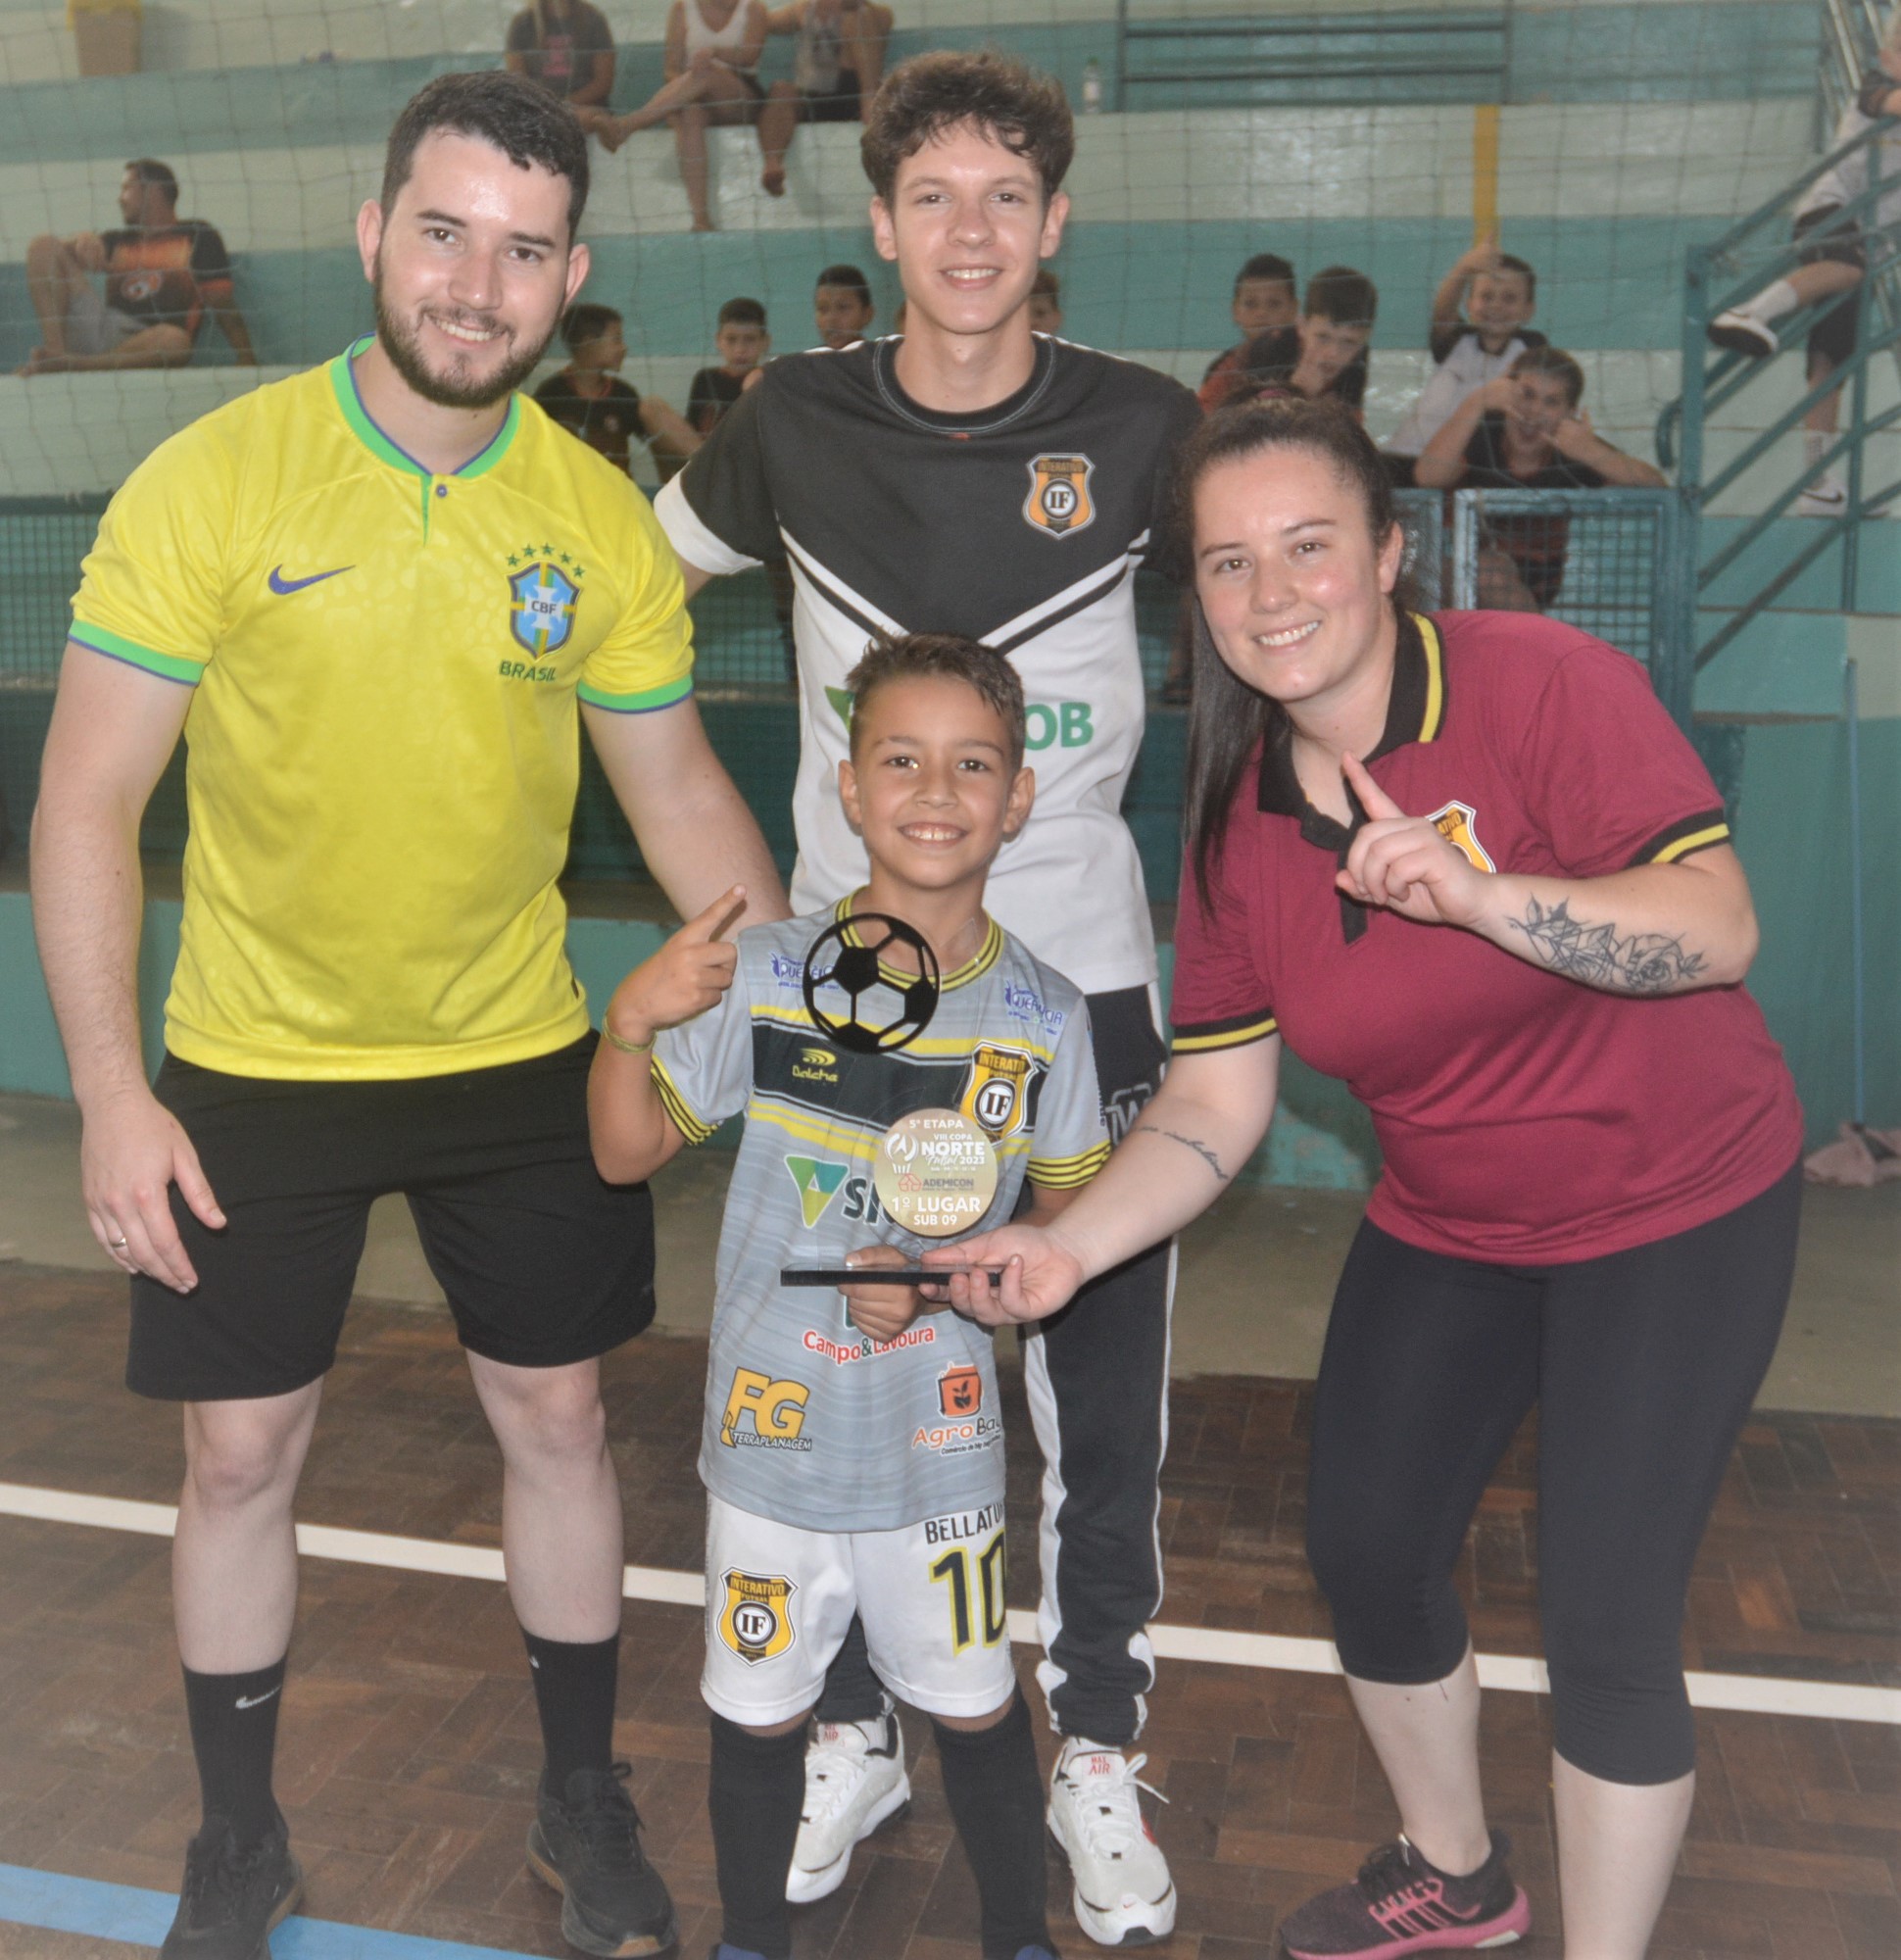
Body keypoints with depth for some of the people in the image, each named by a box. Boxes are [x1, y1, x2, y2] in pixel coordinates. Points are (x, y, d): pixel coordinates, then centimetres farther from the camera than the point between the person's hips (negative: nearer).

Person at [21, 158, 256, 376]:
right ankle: (54, 351, -23)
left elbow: (223, 306, 2)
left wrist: (248, 363, -11)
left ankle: (63, 365, -33)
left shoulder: (196, 236, 12)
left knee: (175, 341, -40)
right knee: (44, 245, -4)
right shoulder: (118, 240, 26)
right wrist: (85, 240, -10)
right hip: (98, 328, 5)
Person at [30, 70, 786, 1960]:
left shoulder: (602, 521, -5)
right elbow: (86, 801, -10)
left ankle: (582, 1803, 35)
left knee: (557, 1418, 12)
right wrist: (110, 1094, -15)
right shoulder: (207, 482, -13)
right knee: (241, 1455, 9)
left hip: (519, 1060, 2)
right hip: (255, 1070, -1)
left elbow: (677, 791, 4)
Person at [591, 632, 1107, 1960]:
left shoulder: (1042, 1017, -8)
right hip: (773, 1425, 0)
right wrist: (629, 1025, -22)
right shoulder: (764, 978, -11)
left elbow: (1067, 1211, 2)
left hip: (940, 1438, 0)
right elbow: (630, 1153, -3)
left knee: (976, 1703, 17)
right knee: (760, 1709, 17)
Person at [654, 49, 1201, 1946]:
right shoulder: (798, 418, -1)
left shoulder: (1143, 423, -4)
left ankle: (1095, 1752, 30)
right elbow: (643, 568, 17)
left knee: (1099, 1397, 8)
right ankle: (851, 1727, 34)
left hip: (1080, 982, -1)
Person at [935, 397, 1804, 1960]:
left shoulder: (1539, 681, -22)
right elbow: (1215, 1104, -7)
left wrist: (1478, 893, -41)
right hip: (1447, 1227, 6)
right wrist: (1064, 1249, -20)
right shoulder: (1235, 820, -7)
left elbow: (1720, 927, -27)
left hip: (1674, 1209, -5)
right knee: (1367, 1549, 13)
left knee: (1604, 1623, -6)